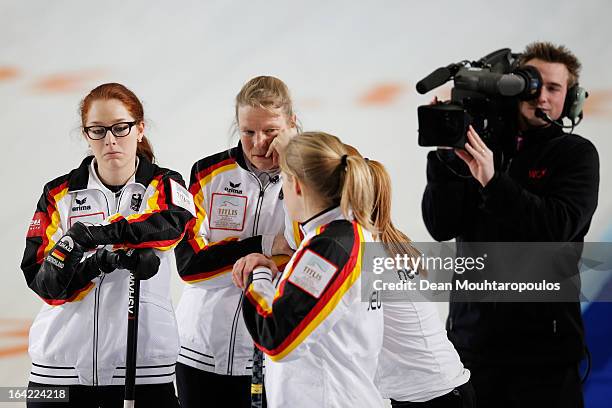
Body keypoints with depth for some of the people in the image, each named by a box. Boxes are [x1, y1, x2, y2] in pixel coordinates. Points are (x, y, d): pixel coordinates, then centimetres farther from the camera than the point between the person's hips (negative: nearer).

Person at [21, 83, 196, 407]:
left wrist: (97, 233, -33)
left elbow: (176, 223, -22)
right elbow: (41, 280, -5)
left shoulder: (164, 186, 3)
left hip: (144, 364, -1)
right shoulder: (59, 194, 5)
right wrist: (98, 263, -22)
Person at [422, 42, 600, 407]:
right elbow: (441, 227, 1)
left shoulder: (577, 154, 1)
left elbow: (559, 227, -14)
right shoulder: (477, 150, 8)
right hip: (471, 336, 3)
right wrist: (444, 158, -10)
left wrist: (494, 182, -23)